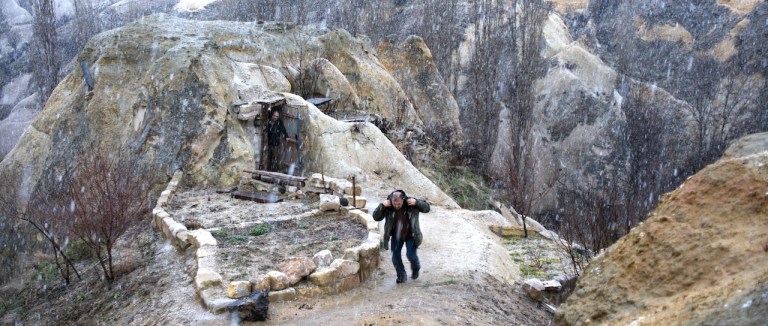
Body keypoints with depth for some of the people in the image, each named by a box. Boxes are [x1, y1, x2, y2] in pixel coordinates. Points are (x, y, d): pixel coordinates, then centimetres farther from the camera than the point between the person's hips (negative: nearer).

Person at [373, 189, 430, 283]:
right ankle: (401, 275, 26)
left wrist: (416, 202, -30)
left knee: (411, 255, -8)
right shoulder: (388, 207, -18)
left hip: (410, 235, -2)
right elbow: (376, 217, -16)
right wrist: (382, 206, -31)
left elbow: (426, 208, -11)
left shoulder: (411, 204, -21)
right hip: (396, 236, 2)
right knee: (395, 257, 2)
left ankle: (416, 268, 27)